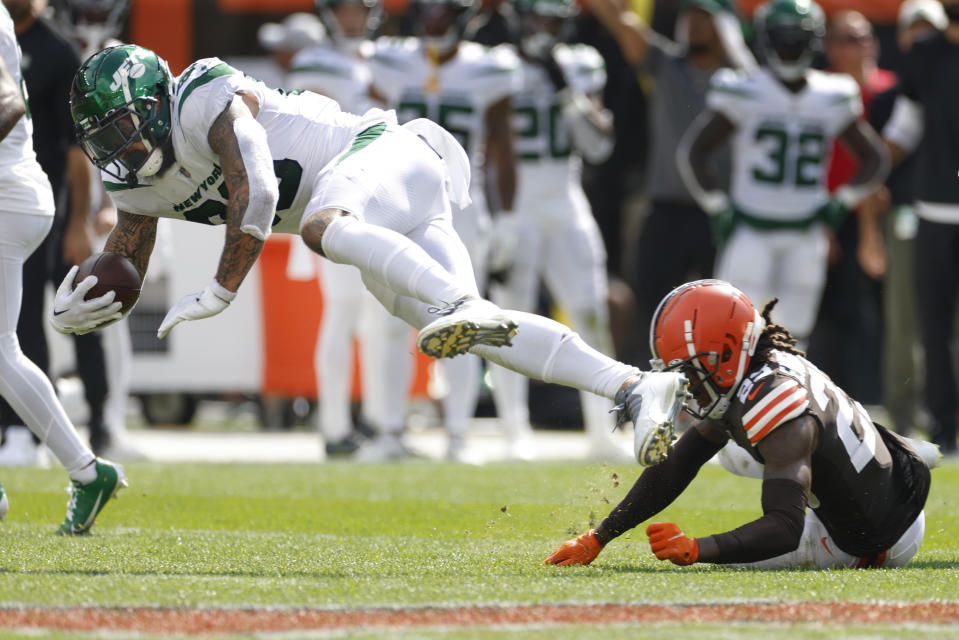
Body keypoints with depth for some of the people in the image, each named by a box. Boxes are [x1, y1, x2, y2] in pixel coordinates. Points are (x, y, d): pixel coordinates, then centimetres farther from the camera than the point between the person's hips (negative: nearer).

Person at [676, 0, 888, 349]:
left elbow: (875, 158, 17)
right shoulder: (745, 94, -6)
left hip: (805, 235, 3)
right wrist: (717, 207, -6)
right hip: (751, 229, -3)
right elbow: (692, 150, -4)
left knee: (795, 333, 4)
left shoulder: (832, 100, 4)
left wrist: (843, 202, 4)